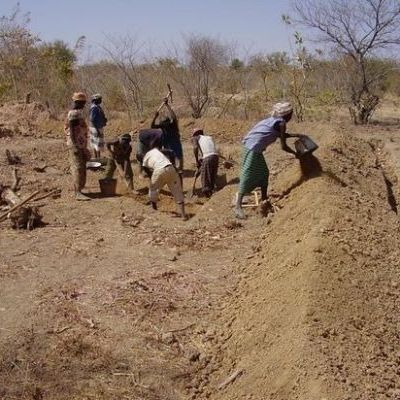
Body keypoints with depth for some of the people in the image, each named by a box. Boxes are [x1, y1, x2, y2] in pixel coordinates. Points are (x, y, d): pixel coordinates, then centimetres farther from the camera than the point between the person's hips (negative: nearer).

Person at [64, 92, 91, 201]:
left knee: (82, 168, 13)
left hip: (81, 145, 10)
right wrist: (75, 146, -25)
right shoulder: (73, 114, -14)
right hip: (75, 145, -10)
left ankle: (77, 190, 19)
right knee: (78, 168, -12)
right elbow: (71, 131, -20)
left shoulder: (79, 113, 16)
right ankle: (78, 193, -14)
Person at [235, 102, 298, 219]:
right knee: (247, 176, -11)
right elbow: (283, 146, -7)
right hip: (253, 147, -10)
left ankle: (264, 201, 23)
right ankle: (238, 206, -13)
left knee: (263, 173, 17)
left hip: (252, 146, 10)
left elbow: (282, 135, 38)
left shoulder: (274, 120, 19)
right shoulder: (281, 123, -7)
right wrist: (295, 153, 8)